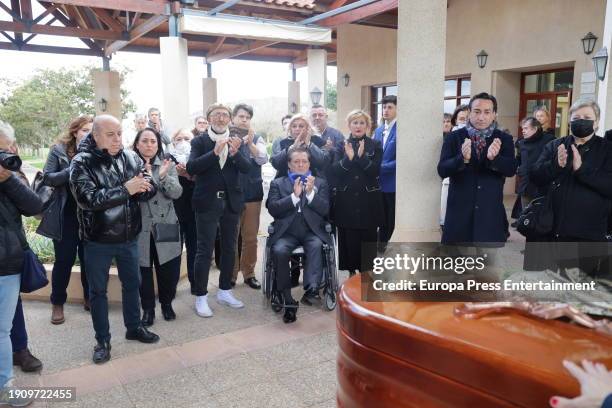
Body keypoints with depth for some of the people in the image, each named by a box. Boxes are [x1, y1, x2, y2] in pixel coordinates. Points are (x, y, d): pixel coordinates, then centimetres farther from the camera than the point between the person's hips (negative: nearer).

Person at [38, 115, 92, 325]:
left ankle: (89, 298, 28)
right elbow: (47, 178, -8)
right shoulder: (59, 150, -3)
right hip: (66, 215, -2)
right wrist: (72, 170, -21)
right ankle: (57, 303, 21)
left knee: (88, 259, 12)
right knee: (64, 260, 5)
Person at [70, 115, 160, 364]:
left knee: (132, 283, 18)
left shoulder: (131, 158, -2)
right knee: (98, 290, 11)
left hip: (129, 237, 4)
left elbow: (151, 189, -4)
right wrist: (125, 189, -29)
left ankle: (133, 327, 39)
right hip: (98, 240, -3)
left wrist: (145, 187, -28)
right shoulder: (81, 163, -13)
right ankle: (102, 340, 28)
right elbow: (87, 199, -25)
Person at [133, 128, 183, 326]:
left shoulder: (167, 164, 4)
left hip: (165, 226, 2)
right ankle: (148, 308, 24)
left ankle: (166, 303, 31)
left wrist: (163, 176, -23)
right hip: (140, 228, -1)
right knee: (143, 270, 6)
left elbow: (177, 193, -6)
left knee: (169, 270, 7)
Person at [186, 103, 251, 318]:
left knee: (229, 248, 12)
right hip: (207, 202, -4)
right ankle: (201, 297, 11)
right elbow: (191, 168, -15)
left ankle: (225, 291, 27)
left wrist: (235, 153, -23)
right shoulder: (199, 141, -1)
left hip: (231, 201, 4)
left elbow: (247, 168, -4)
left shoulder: (236, 141, 7)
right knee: (205, 250, -1)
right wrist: (214, 152, -24)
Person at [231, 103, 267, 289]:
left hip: (252, 194, 2)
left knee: (250, 237, 7)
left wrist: (250, 143, -27)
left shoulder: (257, 138, 5)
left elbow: (263, 159, -12)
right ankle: (230, 274, 17)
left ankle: (249, 273, 19)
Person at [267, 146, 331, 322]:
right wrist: (294, 195, -9)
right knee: (279, 250, -30)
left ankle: (312, 288, -42)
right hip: (286, 233, 0)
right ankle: (287, 301, -22)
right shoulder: (278, 183, 16)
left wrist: (310, 193, -8)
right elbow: (273, 209, 1)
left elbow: (325, 210, 5)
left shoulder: (320, 183, 18)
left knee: (316, 245, -33)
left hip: (312, 232, 0)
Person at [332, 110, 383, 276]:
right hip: (346, 200, 1)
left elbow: (376, 171, -6)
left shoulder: (375, 145, 5)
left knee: (368, 238, 1)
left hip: (368, 201, 0)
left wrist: (362, 157, -19)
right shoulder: (341, 145, 7)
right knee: (349, 238, 2)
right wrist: (348, 158, -19)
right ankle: (352, 272, 17)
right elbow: (334, 170, -3)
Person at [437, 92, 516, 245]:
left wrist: (493, 158, -29)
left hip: (491, 212, 1)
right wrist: (462, 158, -28)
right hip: (459, 210, -1)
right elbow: (442, 170, -9)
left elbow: (511, 170, -9)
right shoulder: (454, 138, 0)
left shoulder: (504, 139, 4)